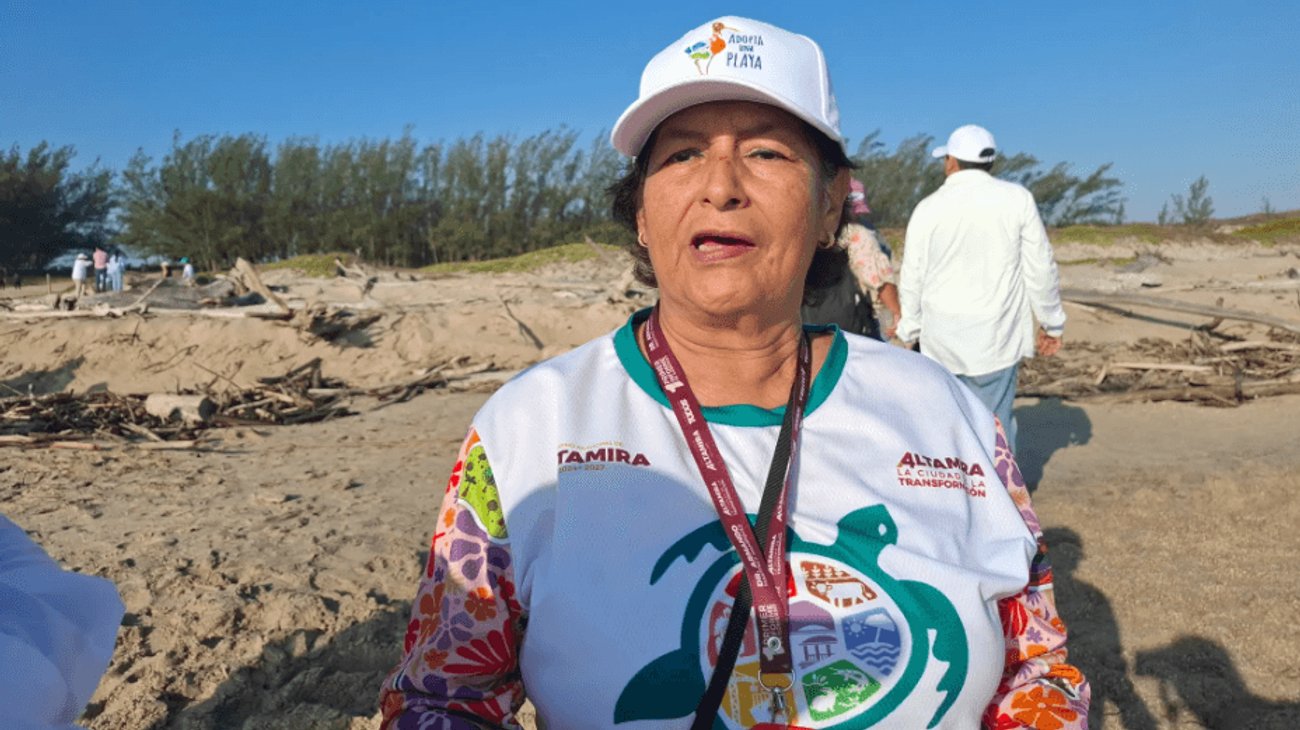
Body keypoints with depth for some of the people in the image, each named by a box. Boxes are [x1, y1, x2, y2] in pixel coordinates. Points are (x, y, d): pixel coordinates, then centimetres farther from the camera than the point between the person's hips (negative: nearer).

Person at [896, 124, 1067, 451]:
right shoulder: (1017, 199, -3)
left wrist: (908, 333, 17)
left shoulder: (927, 208, -1)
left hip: (941, 340, 1)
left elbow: (912, 280, 4)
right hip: (997, 338, -1)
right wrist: (1052, 324, 11)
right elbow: (1041, 269, -1)